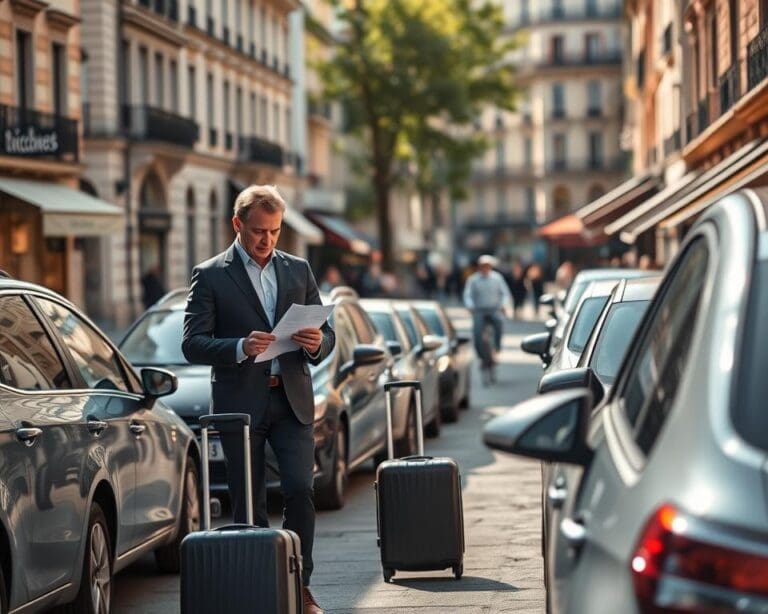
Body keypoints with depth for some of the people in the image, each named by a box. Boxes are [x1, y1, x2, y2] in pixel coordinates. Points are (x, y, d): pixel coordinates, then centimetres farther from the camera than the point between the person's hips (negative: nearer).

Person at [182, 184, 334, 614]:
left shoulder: (299, 269, 11)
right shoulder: (211, 275, 0)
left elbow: (326, 332, 13)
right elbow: (192, 344, -6)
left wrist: (317, 344, -11)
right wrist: (240, 348, -23)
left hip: (292, 400, 2)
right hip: (240, 402, -2)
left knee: (300, 490, -10)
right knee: (249, 505, 3)